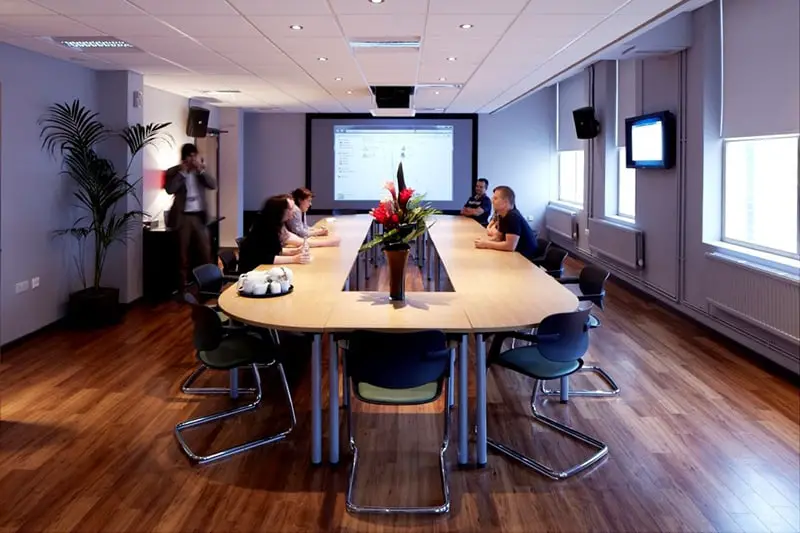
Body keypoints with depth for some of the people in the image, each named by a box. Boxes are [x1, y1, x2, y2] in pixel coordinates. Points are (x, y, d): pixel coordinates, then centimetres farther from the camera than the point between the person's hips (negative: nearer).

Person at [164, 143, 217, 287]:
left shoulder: (201, 171, 10)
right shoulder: (173, 172, 0)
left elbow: (213, 185, -4)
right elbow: (170, 189, -16)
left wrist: (200, 169, -12)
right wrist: (182, 172, -14)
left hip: (199, 216, 3)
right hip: (183, 217, -3)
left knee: (206, 252, 4)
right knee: (183, 252, 3)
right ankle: (183, 283, 10)